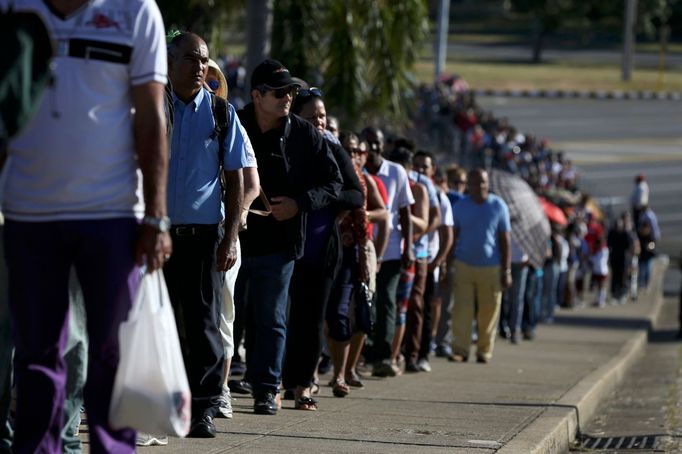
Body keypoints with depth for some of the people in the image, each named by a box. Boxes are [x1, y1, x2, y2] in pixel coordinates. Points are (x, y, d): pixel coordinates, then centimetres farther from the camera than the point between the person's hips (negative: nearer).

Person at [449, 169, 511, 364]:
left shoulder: (498, 206, 2)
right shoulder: (460, 207, 5)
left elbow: (505, 239, 4)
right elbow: (452, 237, 8)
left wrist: (506, 270, 0)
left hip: (490, 267, 0)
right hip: (464, 265, 0)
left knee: (488, 312, 2)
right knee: (461, 310, -8)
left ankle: (485, 351, 12)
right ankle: (460, 350, -8)